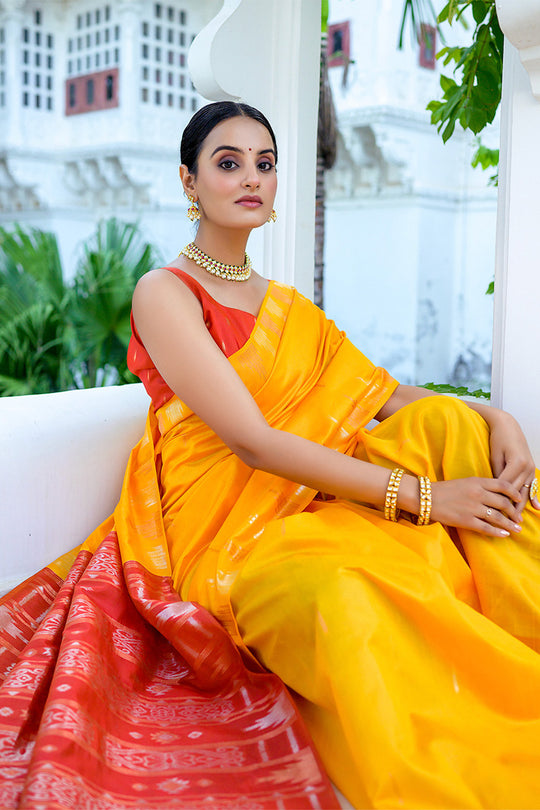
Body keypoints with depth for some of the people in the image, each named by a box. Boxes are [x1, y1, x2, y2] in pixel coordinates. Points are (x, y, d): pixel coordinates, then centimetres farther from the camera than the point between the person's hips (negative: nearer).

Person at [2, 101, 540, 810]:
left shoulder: (288, 307, 18)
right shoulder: (165, 293, -5)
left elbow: (385, 394, 8)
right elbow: (253, 442, -17)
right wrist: (421, 494, -22)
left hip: (315, 504, 7)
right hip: (227, 532, -6)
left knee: (450, 422, -15)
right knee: (343, 594, -39)